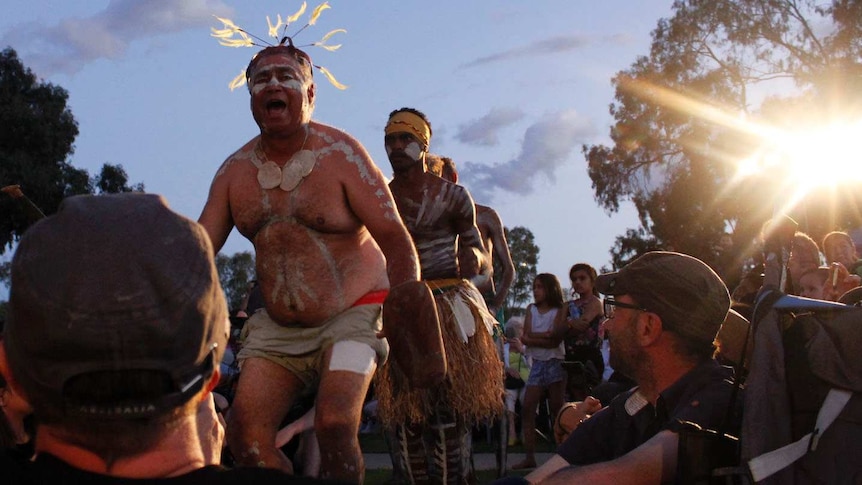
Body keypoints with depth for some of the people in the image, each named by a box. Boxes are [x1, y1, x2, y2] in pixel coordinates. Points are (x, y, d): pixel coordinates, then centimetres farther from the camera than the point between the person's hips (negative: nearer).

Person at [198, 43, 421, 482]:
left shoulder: (341, 154, -10)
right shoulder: (235, 170, 3)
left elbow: (395, 240, -13)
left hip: (351, 316, -5)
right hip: (277, 328, 5)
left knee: (335, 426, -24)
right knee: (245, 435, -6)